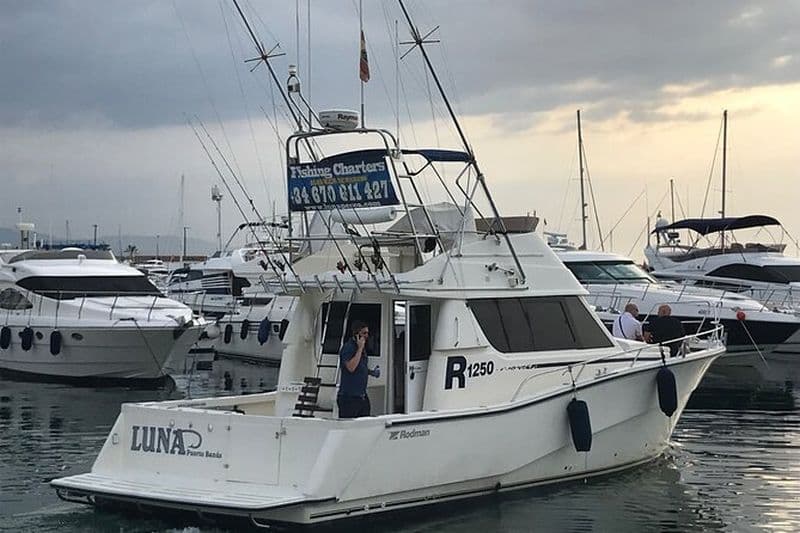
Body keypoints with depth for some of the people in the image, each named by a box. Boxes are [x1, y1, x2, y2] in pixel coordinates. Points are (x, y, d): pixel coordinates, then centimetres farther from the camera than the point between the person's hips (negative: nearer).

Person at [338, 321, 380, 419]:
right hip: (349, 397, -9)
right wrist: (360, 348, -21)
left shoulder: (362, 348, 16)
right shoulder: (348, 347, -12)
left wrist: (371, 372, 11)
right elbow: (351, 367, -26)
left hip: (362, 396, 9)